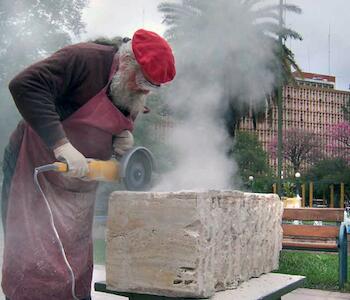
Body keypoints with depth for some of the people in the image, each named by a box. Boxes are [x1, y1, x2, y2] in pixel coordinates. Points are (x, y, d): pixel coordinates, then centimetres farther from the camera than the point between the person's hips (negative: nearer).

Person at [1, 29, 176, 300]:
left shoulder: (132, 93, 5)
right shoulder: (84, 59, -20)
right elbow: (25, 86, -30)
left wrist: (123, 139, -7)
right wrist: (61, 145, -37)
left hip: (79, 184, 8)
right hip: (36, 171, -8)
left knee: (78, 264, 13)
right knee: (39, 264, -9)